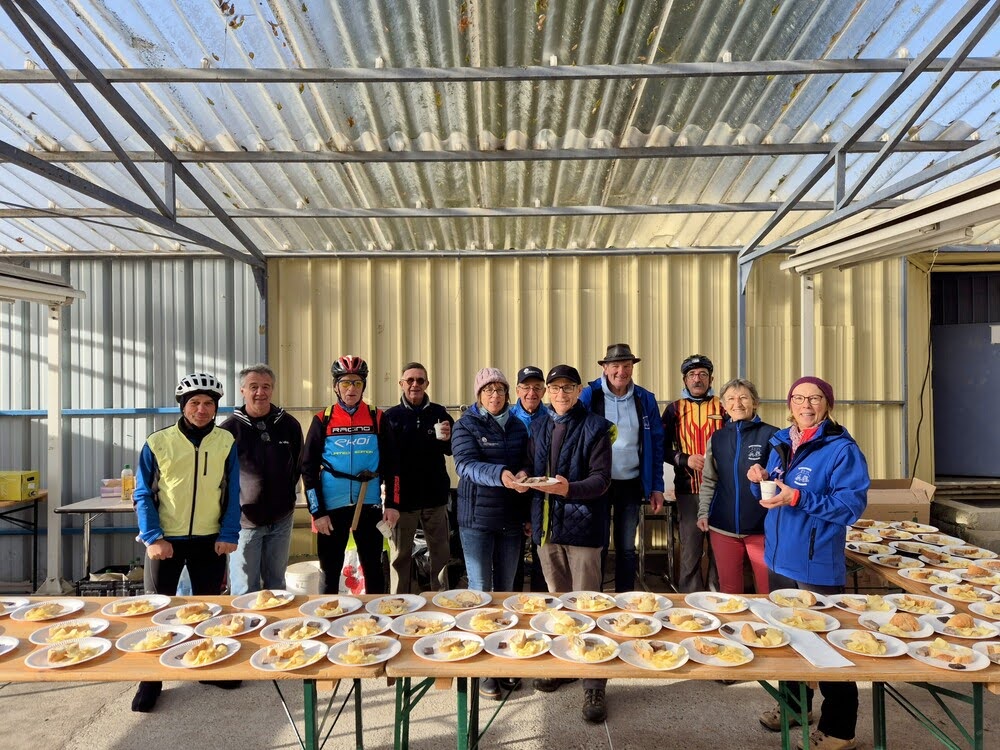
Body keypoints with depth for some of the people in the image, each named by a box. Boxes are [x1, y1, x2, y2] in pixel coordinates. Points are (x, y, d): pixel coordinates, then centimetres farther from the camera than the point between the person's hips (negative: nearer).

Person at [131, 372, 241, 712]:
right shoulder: (157, 443, -5)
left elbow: (232, 493, 0)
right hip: (165, 539, -1)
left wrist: (229, 535, -7)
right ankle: (151, 677, 24)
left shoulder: (226, 442, -2)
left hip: (210, 539, 1)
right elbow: (143, 495, -3)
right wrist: (153, 537, -12)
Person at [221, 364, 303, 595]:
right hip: (245, 520, -3)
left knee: (276, 583, 16)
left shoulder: (289, 425, 1)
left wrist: (286, 496, 10)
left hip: (281, 519, 3)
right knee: (244, 590, 3)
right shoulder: (230, 428, -7)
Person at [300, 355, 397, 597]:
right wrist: (317, 512, -6)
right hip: (332, 506, 0)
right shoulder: (323, 420, 0)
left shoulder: (377, 418, 2)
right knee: (330, 571, 11)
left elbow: (390, 464, 5)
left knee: (373, 568, 11)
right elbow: (309, 468, -1)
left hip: (369, 504, 1)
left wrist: (392, 503, -1)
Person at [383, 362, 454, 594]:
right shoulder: (391, 416, 2)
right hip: (402, 496, -1)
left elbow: (452, 451, 9)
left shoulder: (439, 413, 5)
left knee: (441, 554, 7)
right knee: (400, 556, 7)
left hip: (435, 495, 1)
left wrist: (447, 439, -14)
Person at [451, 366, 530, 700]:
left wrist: (523, 475, -10)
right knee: (480, 591, 2)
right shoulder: (465, 425, -5)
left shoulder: (518, 426, 8)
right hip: (477, 519, -4)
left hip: (511, 519, 4)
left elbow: (526, 465, 13)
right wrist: (500, 475, -37)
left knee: (505, 589, 13)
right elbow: (466, 465, -20)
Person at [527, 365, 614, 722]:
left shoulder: (595, 427, -6)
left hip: (582, 525, -5)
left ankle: (594, 685, 9)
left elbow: (602, 479, -12)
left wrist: (570, 488, -29)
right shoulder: (541, 429, 12)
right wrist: (533, 517, 8)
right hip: (547, 526, 6)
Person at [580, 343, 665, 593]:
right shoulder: (589, 396, -5)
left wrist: (657, 487, 4)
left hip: (631, 484, 2)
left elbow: (656, 444, 6)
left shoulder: (645, 399, 2)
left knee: (627, 548, 13)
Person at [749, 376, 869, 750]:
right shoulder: (780, 443, 8)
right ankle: (794, 704, 39)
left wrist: (799, 498, -28)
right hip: (780, 558, 7)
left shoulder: (842, 448, -13)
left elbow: (852, 505, -20)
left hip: (817, 564, -7)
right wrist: (760, 481, -5)